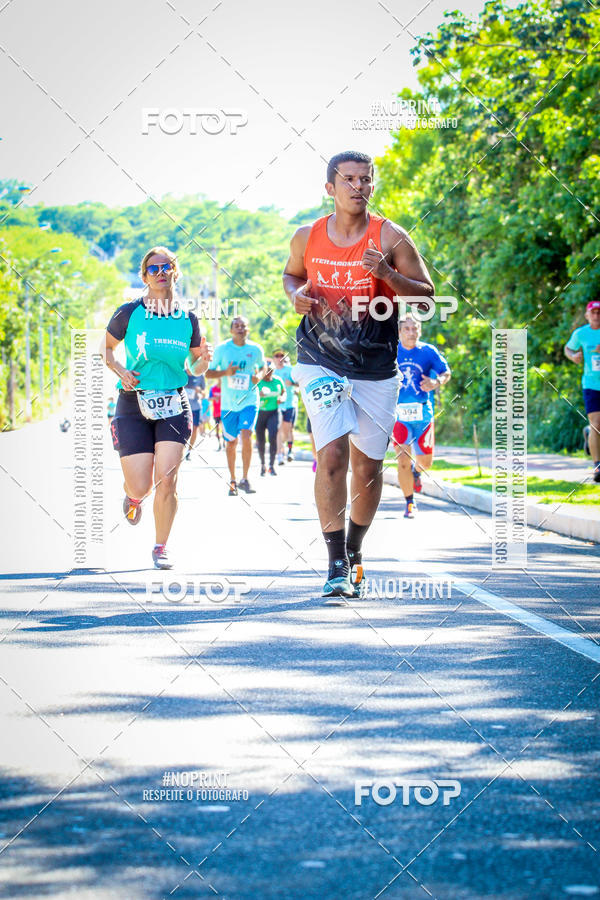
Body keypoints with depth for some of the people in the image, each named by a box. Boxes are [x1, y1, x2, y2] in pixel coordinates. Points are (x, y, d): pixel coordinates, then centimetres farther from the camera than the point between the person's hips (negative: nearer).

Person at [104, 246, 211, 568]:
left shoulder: (187, 320, 4)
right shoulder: (129, 313, -3)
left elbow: (195, 369, 15)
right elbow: (107, 348, 11)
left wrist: (204, 360, -8)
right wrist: (120, 371, -8)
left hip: (173, 406, 1)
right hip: (134, 407, -1)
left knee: (166, 481, -10)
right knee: (141, 487, -6)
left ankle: (161, 548, 9)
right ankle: (131, 496, 35)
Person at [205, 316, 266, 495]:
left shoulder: (256, 349, 0)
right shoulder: (222, 349, -3)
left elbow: (262, 366, 19)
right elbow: (208, 373, 1)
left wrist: (259, 376, -4)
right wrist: (225, 372, -17)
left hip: (249, 401, -1)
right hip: (228, 403, 1)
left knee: (246, 436, -20)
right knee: (231, 442, 8)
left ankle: (245, 479, -12)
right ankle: (232, 480, 23)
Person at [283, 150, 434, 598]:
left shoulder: (390, 238, -6)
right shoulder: (307, 237, 1)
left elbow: (427, 294, -4)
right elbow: (292, 274, 21)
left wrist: (388, 274, -22)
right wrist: (296, 293, -3)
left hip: (376, 371, 0)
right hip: (321, 364, 0)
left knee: (368, 466, 6)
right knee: (332, 456, -17)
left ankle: (354, 550, 31)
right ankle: (336, 563, -12)